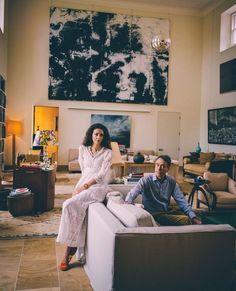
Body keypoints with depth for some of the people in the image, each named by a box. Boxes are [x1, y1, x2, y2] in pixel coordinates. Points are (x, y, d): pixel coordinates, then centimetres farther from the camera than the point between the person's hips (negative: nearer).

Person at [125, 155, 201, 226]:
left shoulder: (172, 181, 5)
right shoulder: (146, 180, -9)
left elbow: (181, 200, 3)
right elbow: (132, 194, -22)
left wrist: (194, 217, -8)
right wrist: (127, 203, -45)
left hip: (167, 211, 6)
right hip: (153, 214, -6)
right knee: (185, 220, -22)